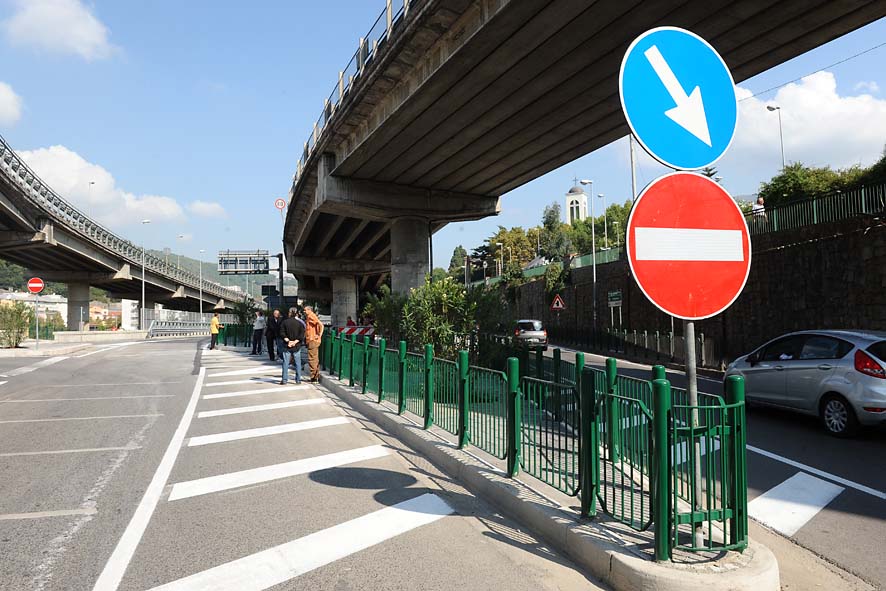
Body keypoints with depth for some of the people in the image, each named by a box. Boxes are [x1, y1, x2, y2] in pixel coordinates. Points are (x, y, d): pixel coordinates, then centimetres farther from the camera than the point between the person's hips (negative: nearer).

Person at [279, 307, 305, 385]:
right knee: (298, 362, 8)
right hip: (297, 346, 0)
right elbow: (302, 335, -8)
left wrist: (287, 340, -9)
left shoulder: (285, 322, -2)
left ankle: (284, 380, 2)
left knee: (285, 363, 4)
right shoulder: (300, 323, -2)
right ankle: (298, 380, 10)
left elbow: (282, 333, -7)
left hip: (287, 346, 0)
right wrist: (295, 341, -11)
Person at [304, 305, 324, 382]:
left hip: (312, 340, -10)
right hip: (312, 341, 10)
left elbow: (321, 325, -25)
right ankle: (317, 376, 18)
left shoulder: (311, 316, -13)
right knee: (315, 359, 13)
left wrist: (319, 335, -21)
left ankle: (314, 377, -3)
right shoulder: (309, 317, 18)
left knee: (312, 359, -7)